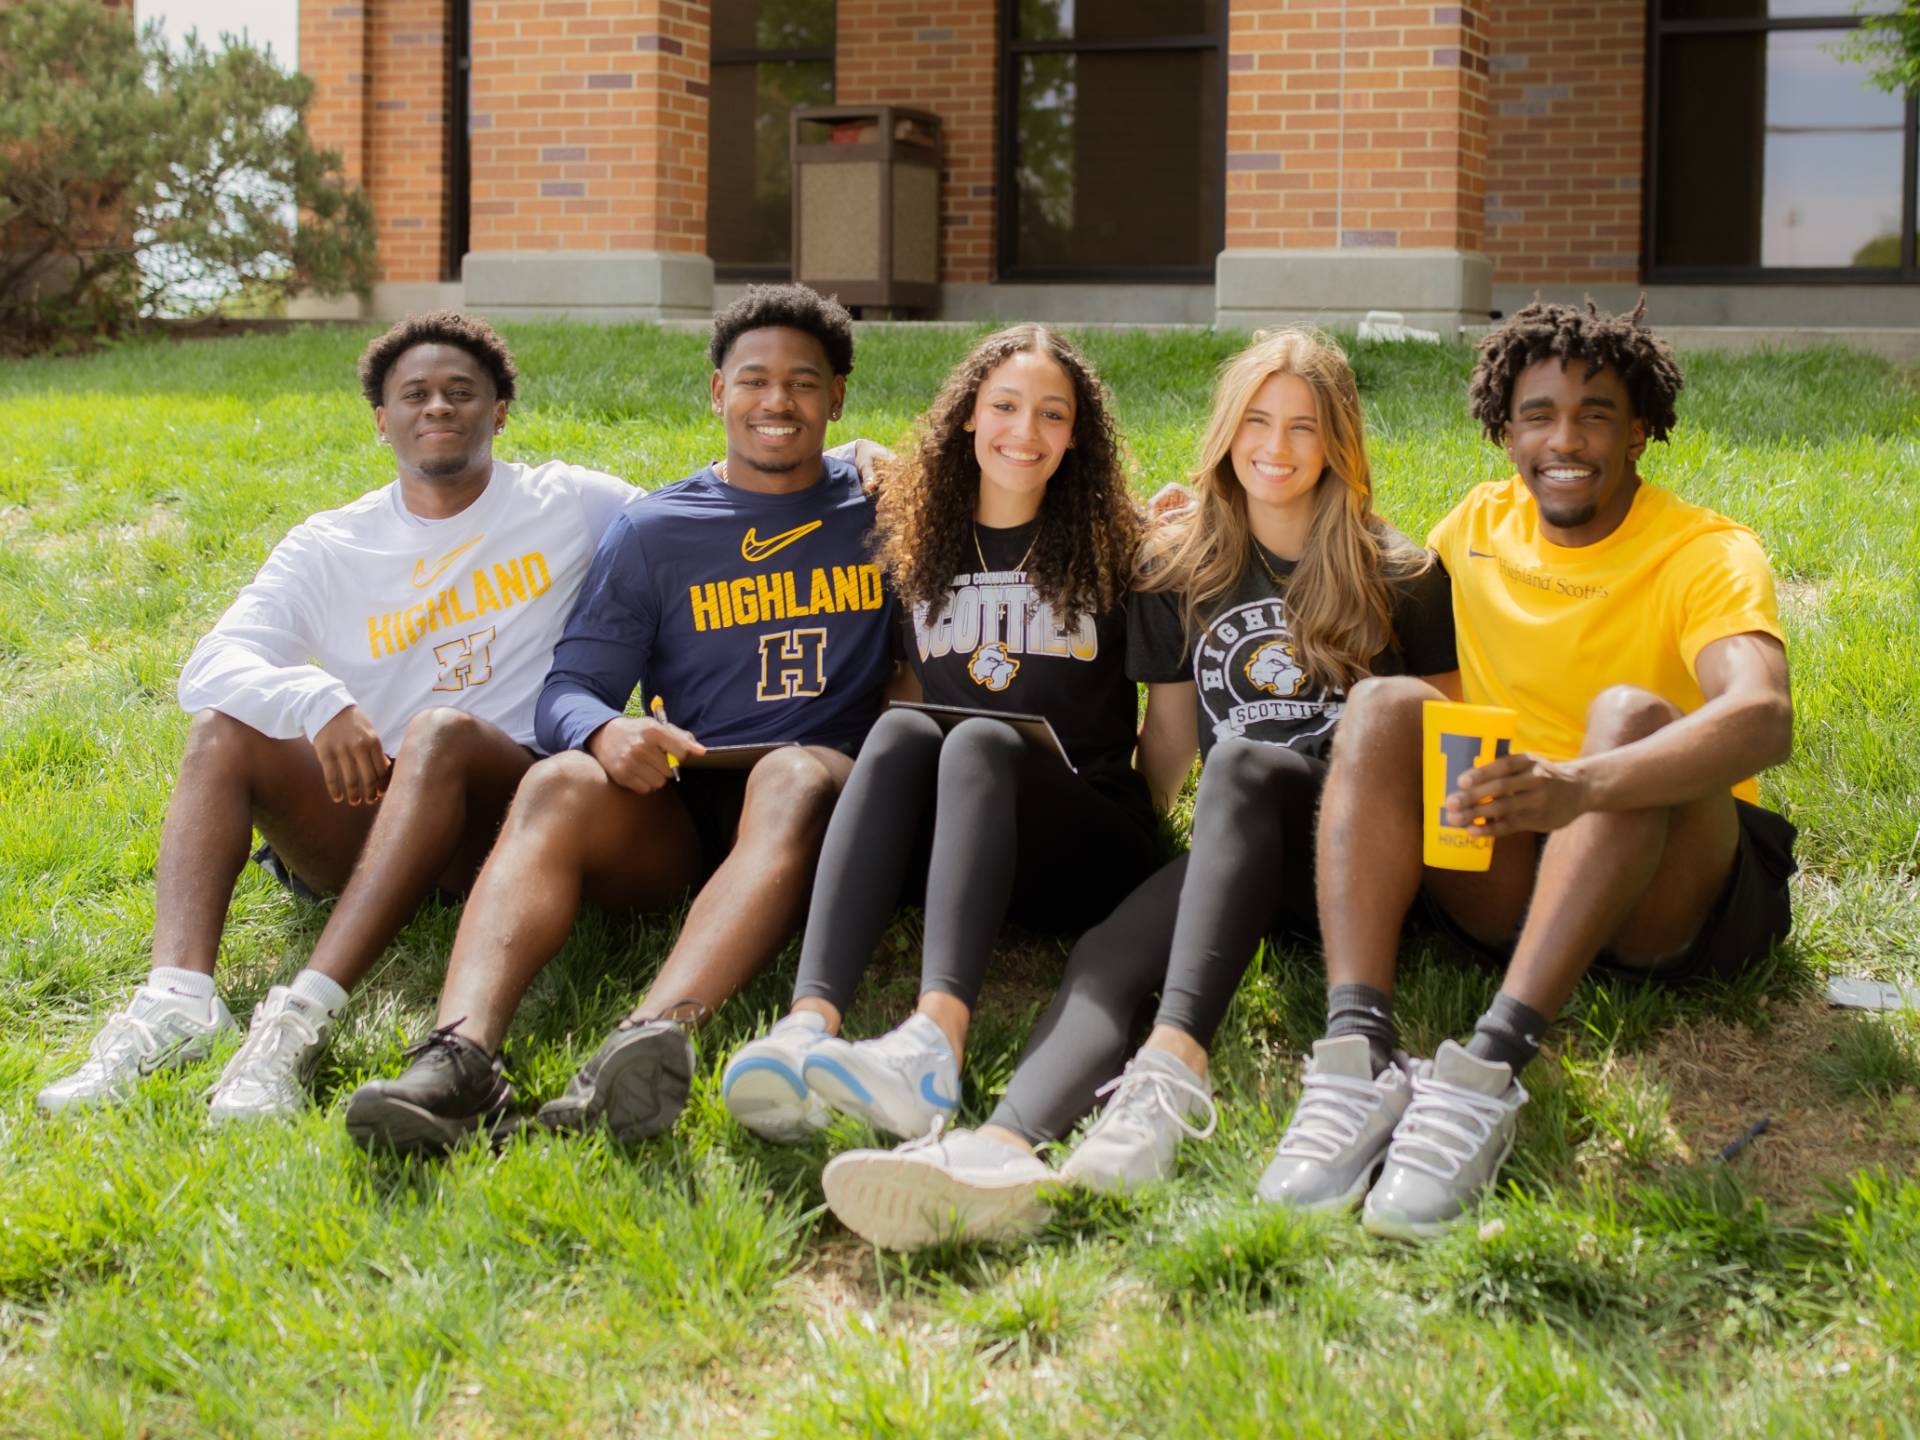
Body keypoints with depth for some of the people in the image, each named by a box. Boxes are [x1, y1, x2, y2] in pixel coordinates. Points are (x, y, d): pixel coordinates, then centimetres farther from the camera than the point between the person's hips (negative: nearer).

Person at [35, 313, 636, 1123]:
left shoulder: (568, 505, 10)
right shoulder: (331, 549, 12)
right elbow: (208, 669, -1)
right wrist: (318, 702, -25)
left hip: (511, 806, -3)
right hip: (362, 808, 3)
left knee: (441, 732, -35)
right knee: (223, 730, -20)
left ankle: (306, 1012, -49)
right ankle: (177, 995, -43)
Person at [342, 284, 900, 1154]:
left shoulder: (883, 510, 14)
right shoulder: (653, 530, 13)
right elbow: (567, 689, 6)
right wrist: (606, 730, -19)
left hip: (830, 793, -1)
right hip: (681, 808, 2)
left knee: (794, 775, -38)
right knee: (559, 785, -31)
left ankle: (653, 1034, -63)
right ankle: (462, 1052, -55)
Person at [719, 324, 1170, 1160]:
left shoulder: (1110, 549, 10)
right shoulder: (912, 538, 15)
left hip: (1084, 833, -2)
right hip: (938, 836, 2)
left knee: (977, 741, -33)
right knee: (900, 732, -30)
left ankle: (937, 1039, -60)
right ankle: (809, 1023, -53)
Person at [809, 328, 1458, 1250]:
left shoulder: (1400, 578, 7)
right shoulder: (1181, 568, 14)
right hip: (1232, 858, 3)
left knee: (1239, 764, -36)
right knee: (1107, 956, -30)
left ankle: (1171, 1071, -57)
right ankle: (1005, 1149, -62)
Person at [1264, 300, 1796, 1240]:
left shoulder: (1707, 555, -11)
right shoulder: (1478, 528, 5)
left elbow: (1764, 718, -31)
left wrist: (1582, 784, -50)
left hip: (1679, 894, -4)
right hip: (1511, 881, 4)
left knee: (1630, 715, -32)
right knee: (1384, 705, -19)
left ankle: (1488, 1072, -46)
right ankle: (1357, 1055, -39)